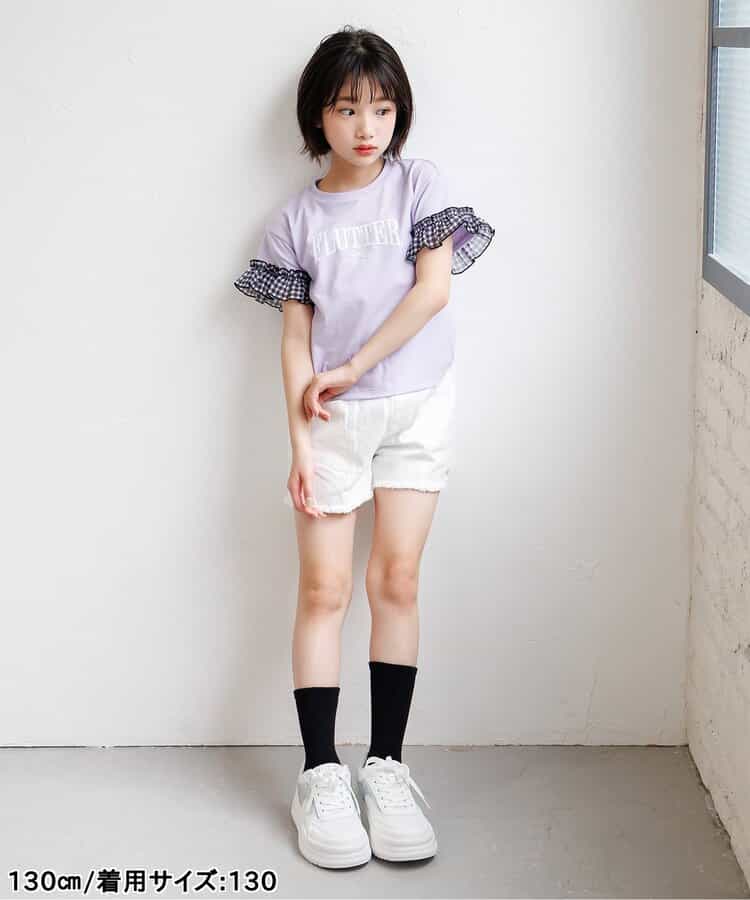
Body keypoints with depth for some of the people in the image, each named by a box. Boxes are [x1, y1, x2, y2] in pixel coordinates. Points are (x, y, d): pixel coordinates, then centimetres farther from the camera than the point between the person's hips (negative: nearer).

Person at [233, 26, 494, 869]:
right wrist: (300, 441, -7)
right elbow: (296, 337, 2)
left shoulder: (420, 184, 5)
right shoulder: (295, 219, 5)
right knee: (324, 589, -2)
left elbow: (434, 289, -6)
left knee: (397, 582, 1)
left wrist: (352, 367, -10)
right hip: (334, 419, 0)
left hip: (417, 406, 0)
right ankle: (320, 776, 5)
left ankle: (386, 766, 10)